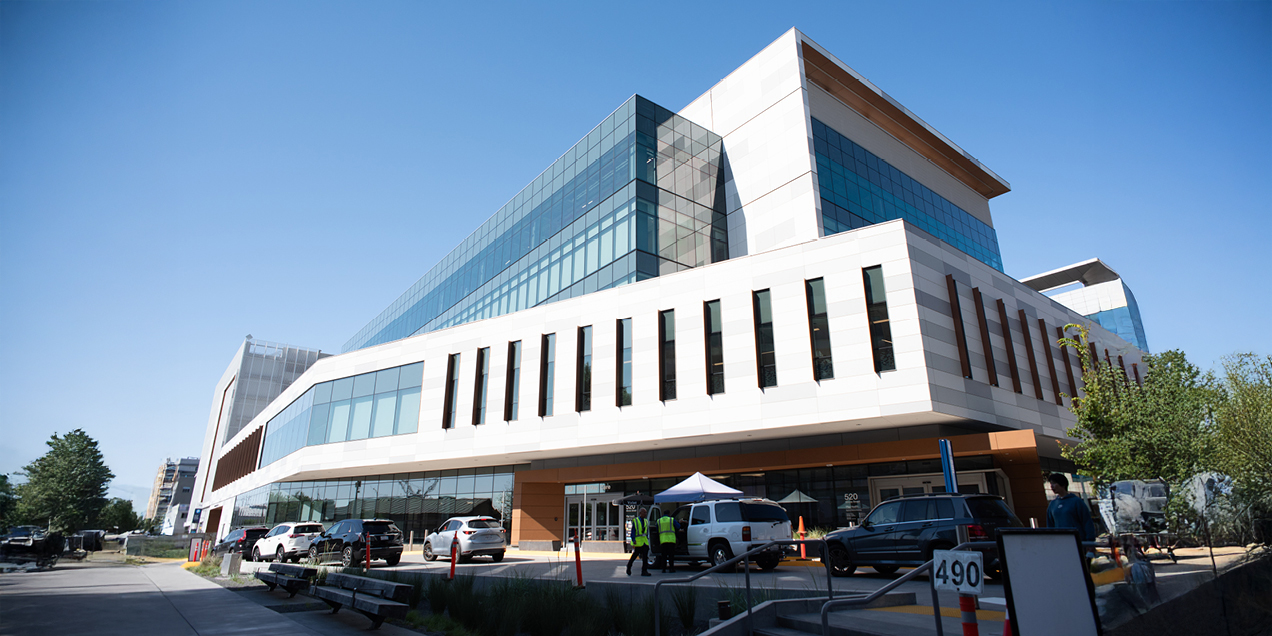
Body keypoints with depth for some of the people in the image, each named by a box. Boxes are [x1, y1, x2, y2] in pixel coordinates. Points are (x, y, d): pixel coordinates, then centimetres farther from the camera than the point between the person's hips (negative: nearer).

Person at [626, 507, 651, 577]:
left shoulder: (646, 521, 14)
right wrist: (633, 540, -17)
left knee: (645, 556, -6)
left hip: (645, 541, 5)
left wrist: (647, 539, 14)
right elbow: (633, 532, -7)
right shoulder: (635, 521, -3)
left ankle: (644, 571, -5)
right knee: (635, 555, 2)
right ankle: (628, 567, 25)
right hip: (638, 541, -5)